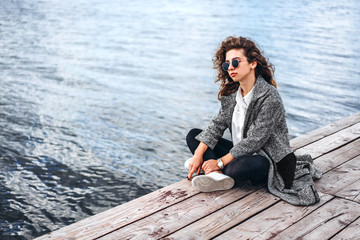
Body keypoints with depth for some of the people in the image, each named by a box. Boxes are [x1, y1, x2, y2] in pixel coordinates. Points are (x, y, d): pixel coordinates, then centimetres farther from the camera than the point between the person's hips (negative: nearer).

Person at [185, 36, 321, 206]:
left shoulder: (269, 96, -21)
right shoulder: (232, 93, 3)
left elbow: (254, 141, -24)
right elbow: (218, 124, 2)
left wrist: (220, 162, -23)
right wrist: (198, 154, -11)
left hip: (268, 161, -8)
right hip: (240, 152, 8)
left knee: (249, 163, -43)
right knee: (193, 135, 2)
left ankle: (218, 176, -13)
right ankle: (217, 175, -24)